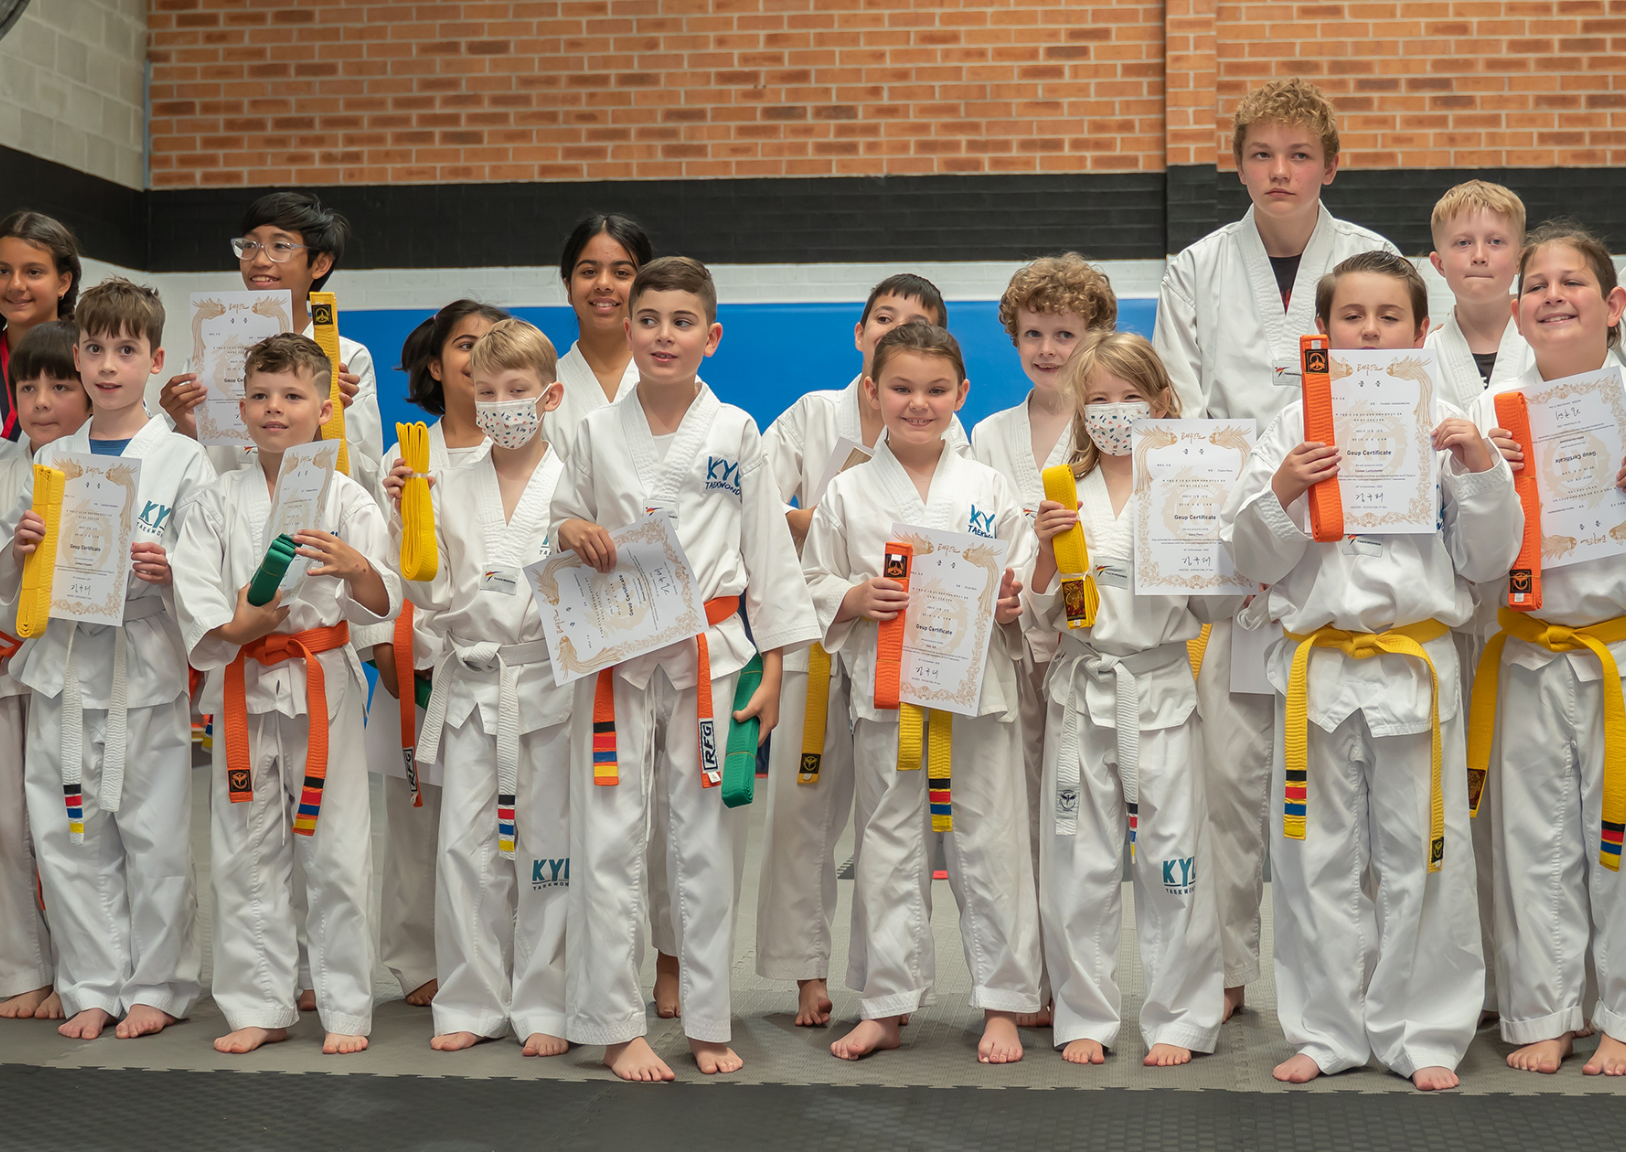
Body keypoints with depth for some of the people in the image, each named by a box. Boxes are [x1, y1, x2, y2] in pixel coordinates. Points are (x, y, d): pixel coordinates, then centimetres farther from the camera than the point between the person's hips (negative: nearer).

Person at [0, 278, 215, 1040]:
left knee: (155, 836, 2)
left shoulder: (183, 461, 0)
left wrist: (168, 571, -22)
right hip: (62, 668, 4)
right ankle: (93, 988, 19)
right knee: (69, 836, 7)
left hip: (145, 670, -3)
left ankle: (156, 987, 16)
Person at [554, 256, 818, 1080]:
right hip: (617, 654, 0)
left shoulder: (735, 433, 3)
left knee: (707, 841, 4)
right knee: (609, 838, -1)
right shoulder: (597, 432, 5)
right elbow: (561, 525, 15)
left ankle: (707, 1021, 16)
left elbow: (768, 549, 5)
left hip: (712, 654, 0)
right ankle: (616, 1027, 8)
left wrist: (772, 670, 0)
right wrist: (572, 533, -10)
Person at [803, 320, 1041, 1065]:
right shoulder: (847, 494, 4)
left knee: (989, 841, 3)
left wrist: (1012, 603, -13)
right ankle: (887, 1006, 18)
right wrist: (856, 599, -12)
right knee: (889, 843, 7)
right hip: (884, 689, 0)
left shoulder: (988, 489, 5)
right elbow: (813, 588, 7)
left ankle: (1002, 1003, 15)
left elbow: (1027, 584, 8)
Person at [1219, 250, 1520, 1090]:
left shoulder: (1446, 428, 4)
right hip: (1319, 664, 1)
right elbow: (1251, 557, 3)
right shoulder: (1294, 428, 4)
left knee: (1420, 853, 4)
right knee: (1319, 856, 7)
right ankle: (1327, 1030, 19)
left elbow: (1486, 559, 4)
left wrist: (1481, 471, -9)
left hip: (1417, 664, 0)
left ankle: (1422, 1033, 17)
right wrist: (1281, 493, -14)